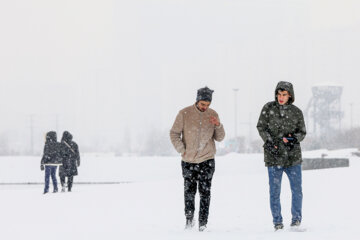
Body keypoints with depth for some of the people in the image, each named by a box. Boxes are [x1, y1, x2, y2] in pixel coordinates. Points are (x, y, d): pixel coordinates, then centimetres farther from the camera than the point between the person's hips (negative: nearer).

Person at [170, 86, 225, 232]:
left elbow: (220, 138, 6)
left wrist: (218, 126, -13)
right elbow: (174, 133, 0)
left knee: (205, 192, -3)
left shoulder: (213, 115, 2)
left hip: (207, 160, 1)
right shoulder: (185, 114, -5)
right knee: (189, 191, 5)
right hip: (188, 160, -1)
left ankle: (203, 223, 1)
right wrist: (182, 150, -9)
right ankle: (189, 219, 20)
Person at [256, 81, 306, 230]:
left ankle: (296, 218, 19)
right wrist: (269, 142, -13)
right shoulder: (268, 108, 1)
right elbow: (261, 127, 1)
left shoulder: (296, 112, 4)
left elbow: (302, 132, 8)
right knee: (275, 191, 1)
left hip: (293, 156, 1)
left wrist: (294, 138, -14)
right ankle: (277, 221, 11)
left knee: (297, 190, 2)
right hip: (274, 156, -1)